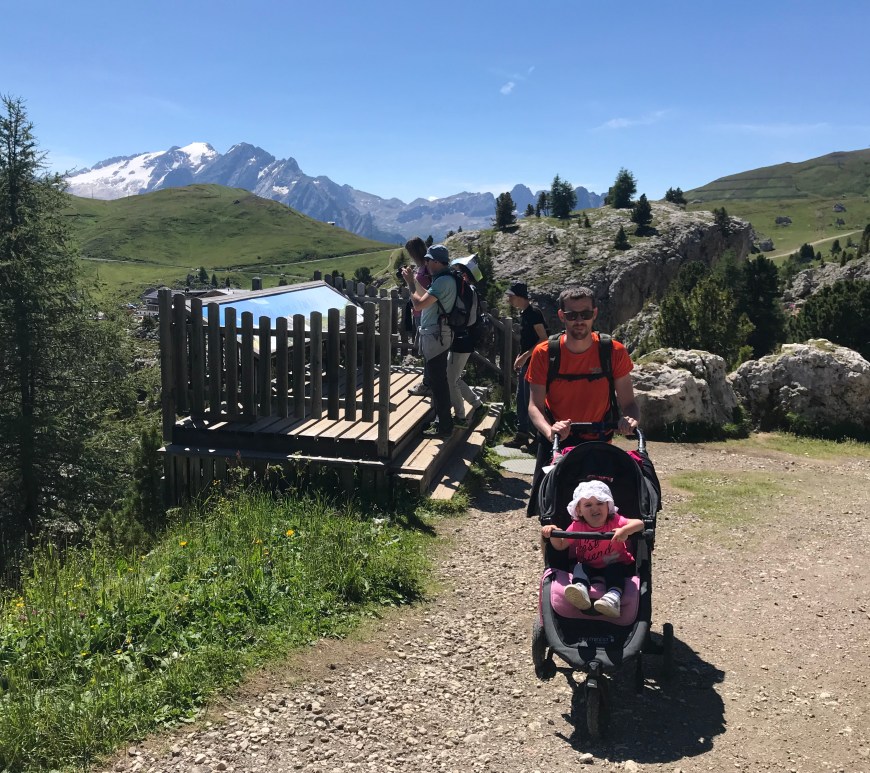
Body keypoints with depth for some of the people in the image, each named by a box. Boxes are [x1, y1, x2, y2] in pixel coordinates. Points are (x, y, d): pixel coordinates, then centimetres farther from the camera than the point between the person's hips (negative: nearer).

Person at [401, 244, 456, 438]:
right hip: (435, 334, 11)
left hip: (435, 336, -11)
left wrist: (410, 283, -11)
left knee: (437, 380, -5)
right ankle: (442, 420, 30)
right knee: (434, 378, 19)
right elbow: (428, 297, 27)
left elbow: (418, 304, -25)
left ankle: (444, 427, 2)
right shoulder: (444, 279, 13)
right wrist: (413, 280, 20)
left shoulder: (442, 282, -20)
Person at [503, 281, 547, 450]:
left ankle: (537, 436, 3)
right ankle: (522, 434, 22)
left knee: (530, 400, -6)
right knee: (521, 399, 13)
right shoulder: (523, 313, 12)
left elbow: (544, 340, -19)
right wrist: (520, 357, 14)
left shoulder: (533, 312, -16)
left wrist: (525, 356, -21)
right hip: (524, 363, 10)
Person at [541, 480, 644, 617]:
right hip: (589, 567, 2)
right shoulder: (577, 527, -8)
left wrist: (625, 530, -52)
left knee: (615, 570, -31)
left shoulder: (615, 522, -15)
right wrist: (552, 533, -30)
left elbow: (639, 523, -30)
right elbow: (560, 545, -8)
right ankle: (580, 589, -49)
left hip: (615, 565, -2)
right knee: (580, 567, -25)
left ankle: (613, 598, -50)